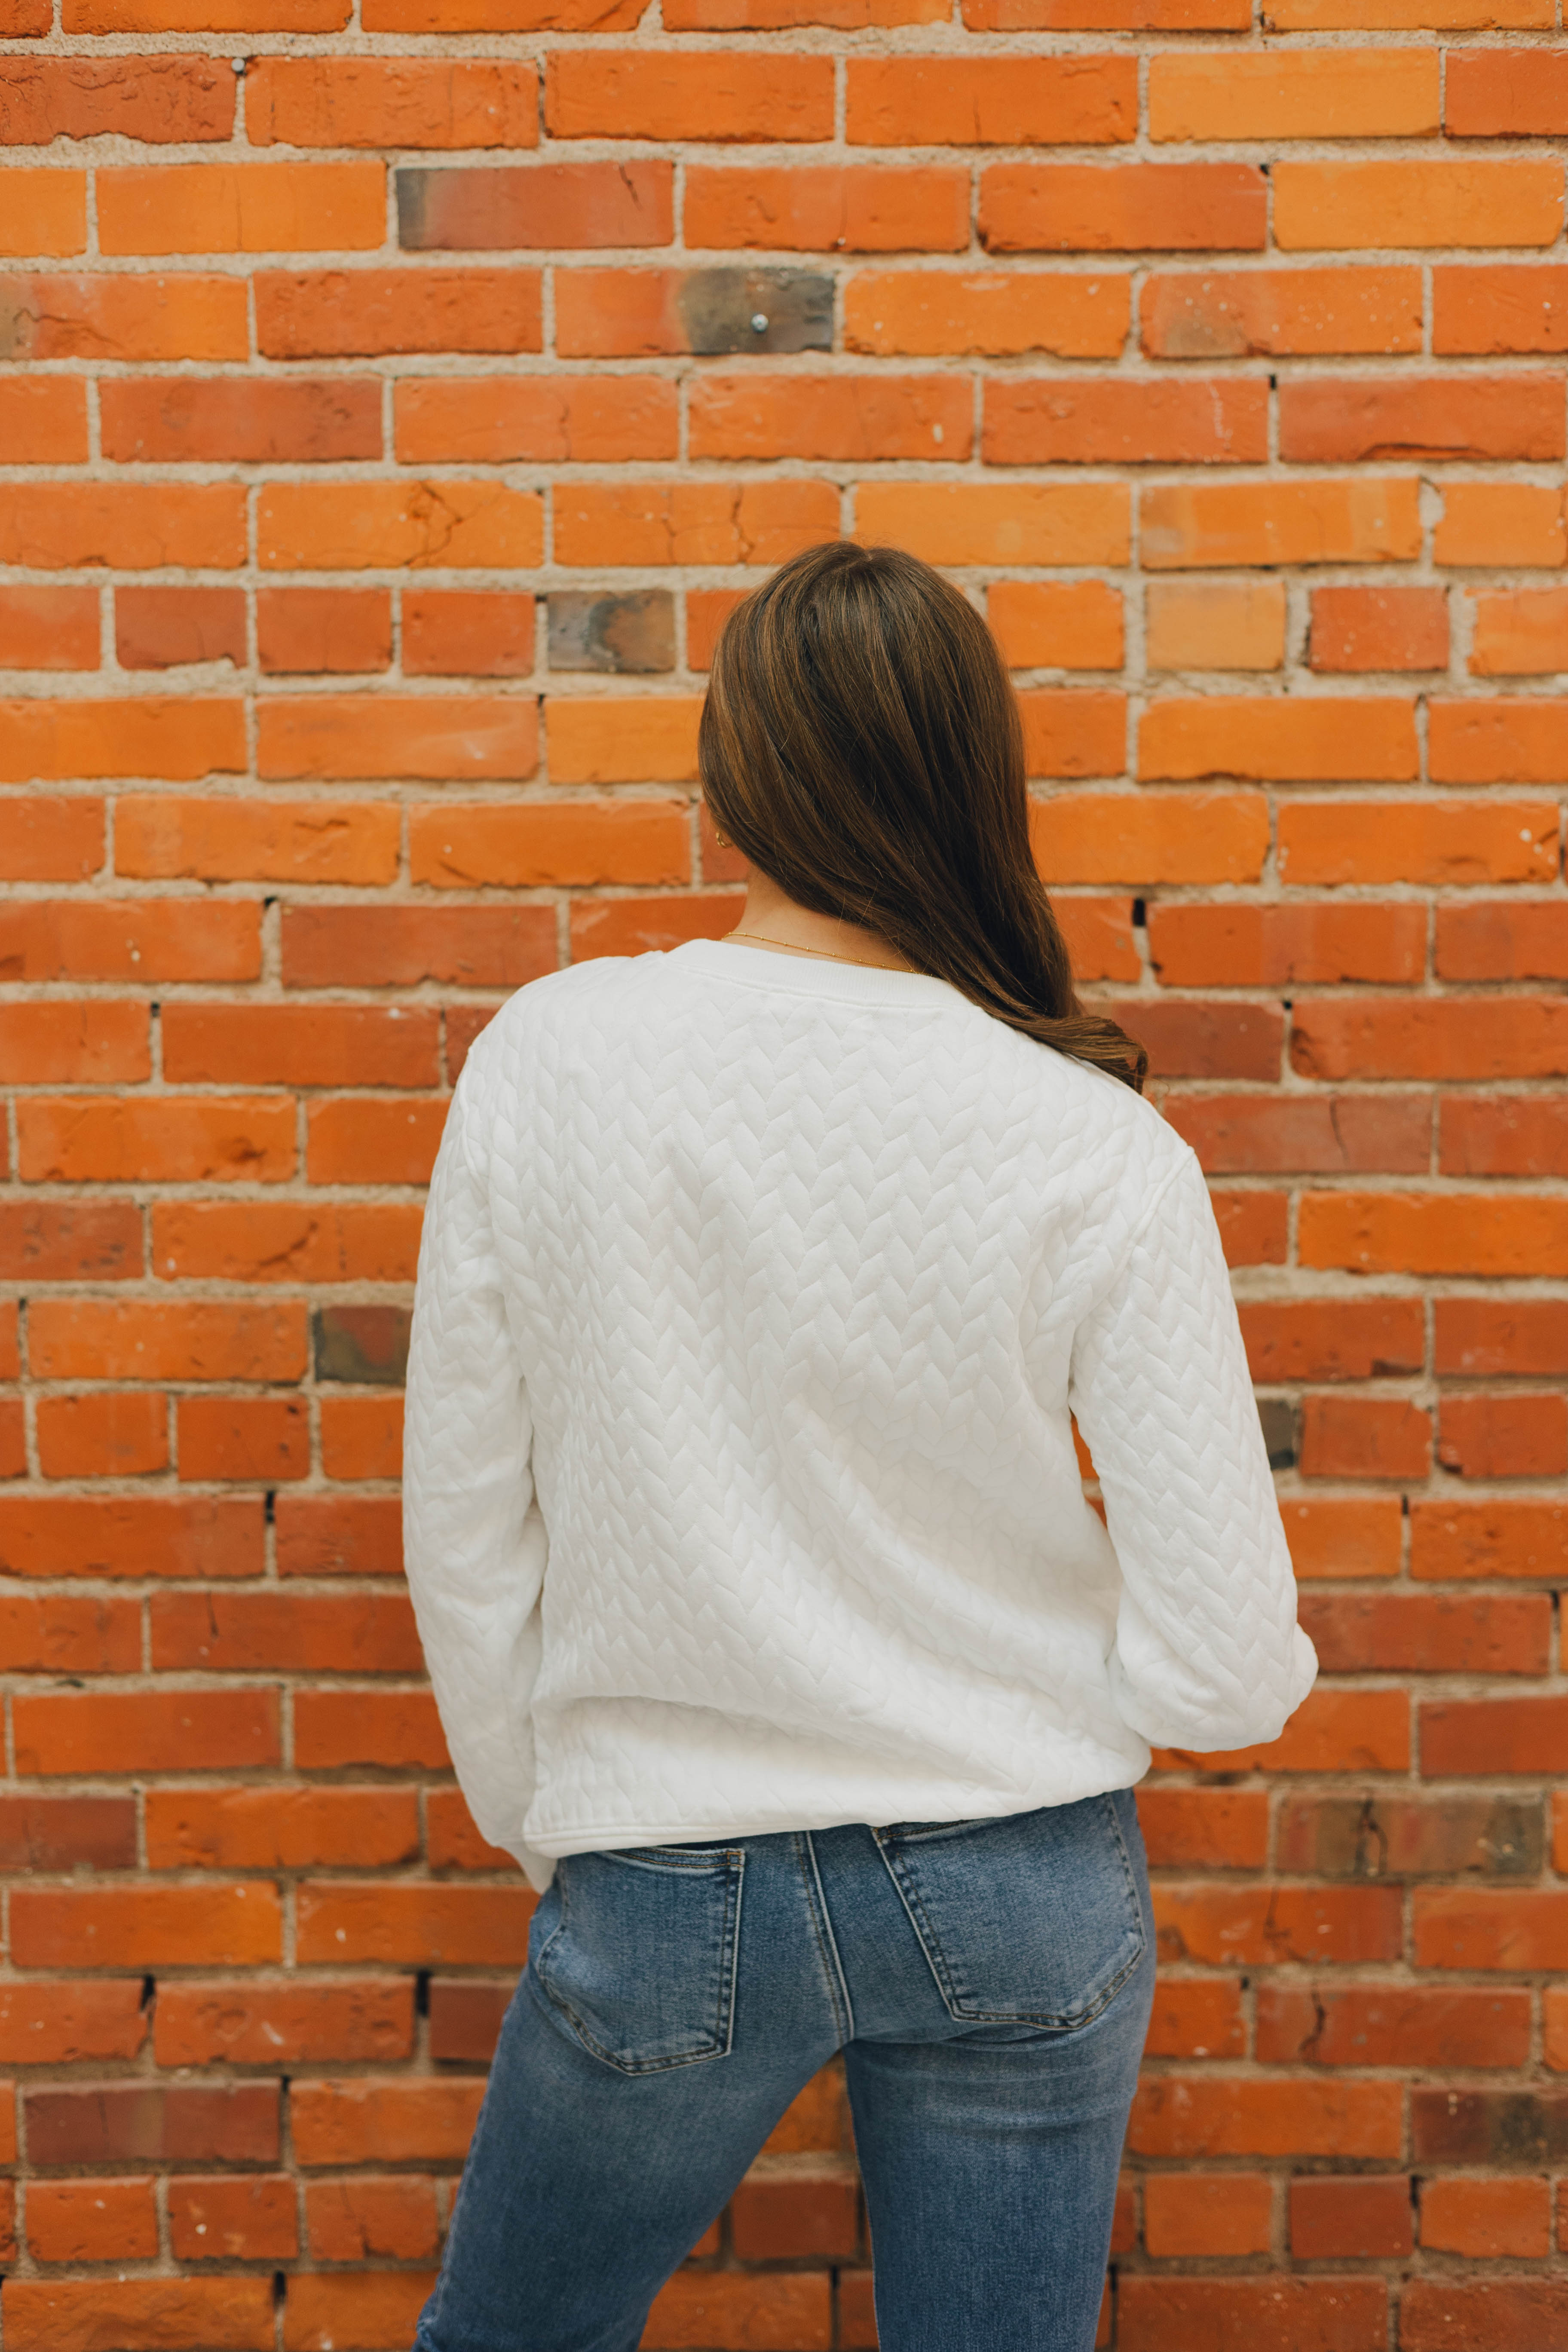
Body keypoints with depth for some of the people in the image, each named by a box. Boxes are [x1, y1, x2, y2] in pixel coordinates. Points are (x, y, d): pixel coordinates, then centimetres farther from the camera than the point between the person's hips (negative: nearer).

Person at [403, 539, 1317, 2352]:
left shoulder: (542, 1059, -13)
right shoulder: (1098, 1152, -17)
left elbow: (463, 1539, -5)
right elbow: (1222, 1668, -13)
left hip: (665, 1896, 0)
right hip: (1023, 1895, 1)